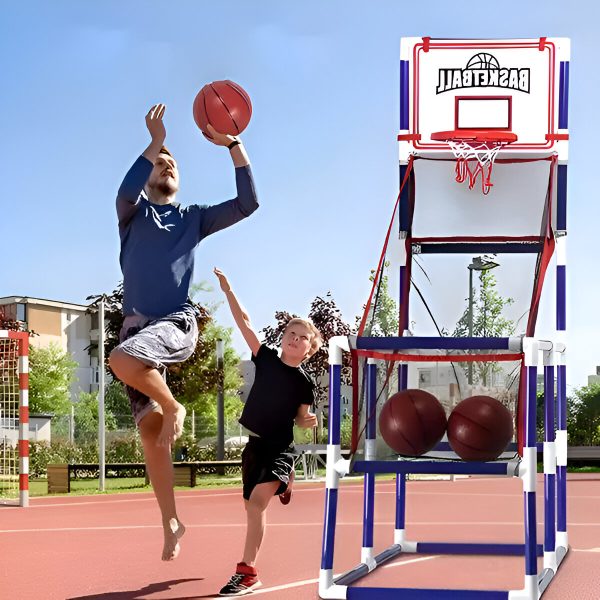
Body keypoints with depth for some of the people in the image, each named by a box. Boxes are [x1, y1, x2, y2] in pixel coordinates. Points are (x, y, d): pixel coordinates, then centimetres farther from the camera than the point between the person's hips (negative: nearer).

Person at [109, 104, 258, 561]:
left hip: (178, 324, -2)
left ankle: (174, 407, -9)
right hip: (138, 325, 2)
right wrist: (155, 142, -19)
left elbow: (247, 203, 4)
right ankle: (171, 522, 7)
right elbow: (125, 191, -14)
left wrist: (233, 144, -2)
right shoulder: (134, 211, 11)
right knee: (149, 428, -2)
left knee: (123, 360, -35)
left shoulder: (193, 217, 14)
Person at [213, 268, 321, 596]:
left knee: (257, 501, -23)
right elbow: (244, 323, -5)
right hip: (255, 445, 4)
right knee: (252, 506, 17)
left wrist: (309, 421, -17)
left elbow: (301, 417, 6)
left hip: (280, 449, -4)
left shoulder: (304, 383, -6)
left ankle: (246, 572, -23)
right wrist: (227, 289, -9)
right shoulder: (266, 359, -1)